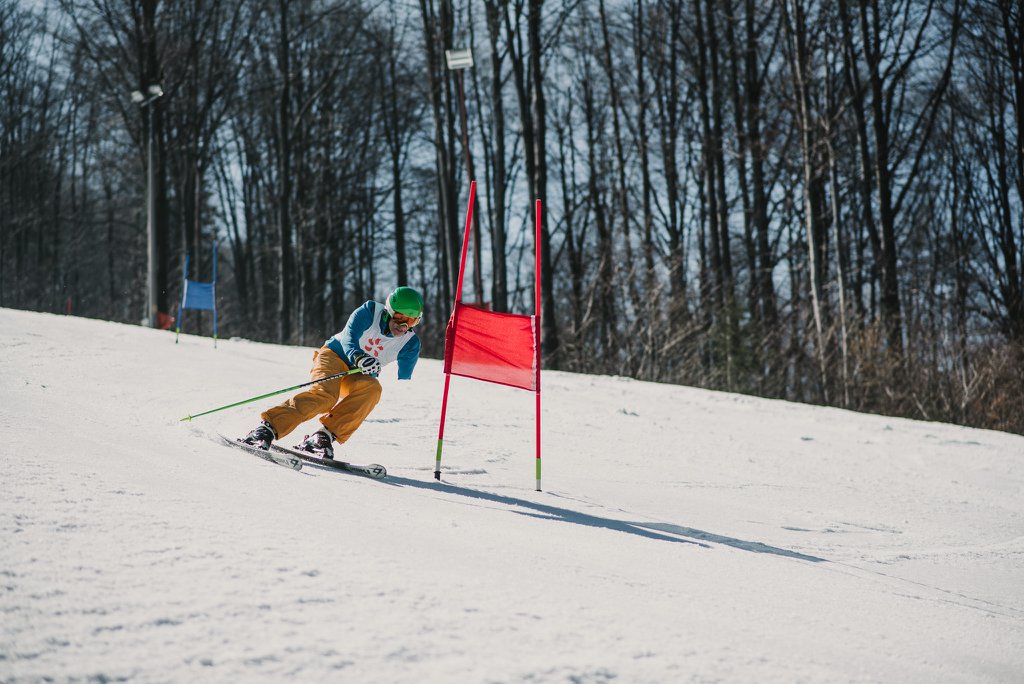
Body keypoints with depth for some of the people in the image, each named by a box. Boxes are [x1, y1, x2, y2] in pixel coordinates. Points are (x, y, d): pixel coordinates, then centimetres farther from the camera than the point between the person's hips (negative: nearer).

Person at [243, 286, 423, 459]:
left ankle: (324, 435, -34)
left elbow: (403, 381, -5)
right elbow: (349, 337, -26)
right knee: (325, 394, -34)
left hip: (358, 376, 3)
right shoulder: (370, 311, -13)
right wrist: (357, 357, -46)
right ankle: (268, 427, -37)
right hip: (335, 355, -3)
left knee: (372, 388, -32)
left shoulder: (410, 344, -6)